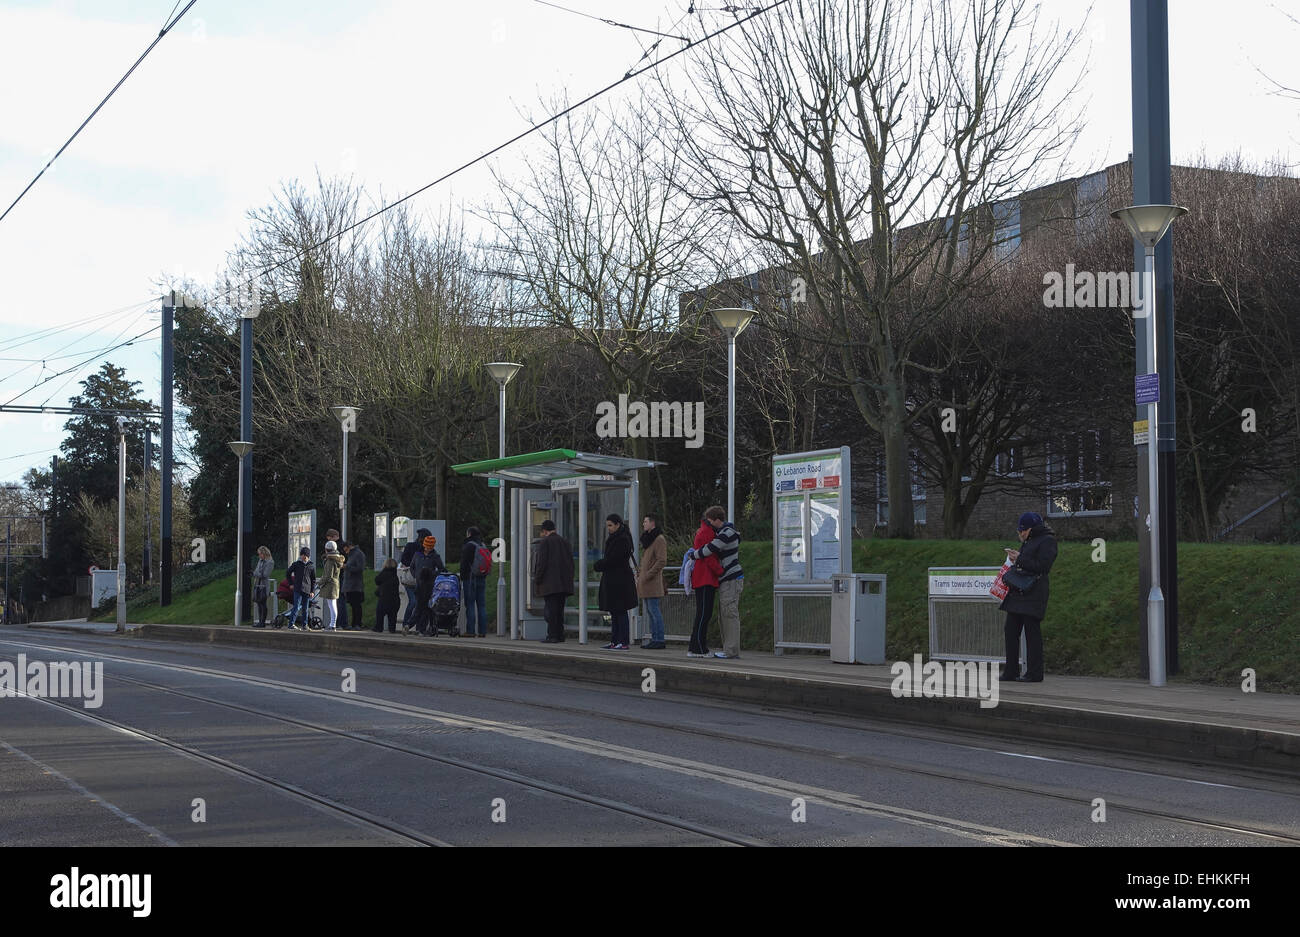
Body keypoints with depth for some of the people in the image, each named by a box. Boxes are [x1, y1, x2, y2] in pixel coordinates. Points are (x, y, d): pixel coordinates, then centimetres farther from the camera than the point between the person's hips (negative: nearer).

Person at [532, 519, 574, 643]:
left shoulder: (544, 542, -6)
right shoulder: (565, 542, 13)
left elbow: (541, 563, -11)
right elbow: (571, 563, 13)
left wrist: (537, 582, -6)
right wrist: (569, 580, 18)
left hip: (549, 583, -6)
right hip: (564, 584, 6)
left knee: (551, 610, -6)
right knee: (559, 609, 11)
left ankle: (552, 636, -9)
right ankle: (560, 635, 11)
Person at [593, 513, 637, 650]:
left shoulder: (622, 539, -14)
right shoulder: (614, 538, 17)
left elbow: (612, 560, -18)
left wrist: (598, 566, -5)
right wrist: (601, 565, 1)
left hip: (620, 581, -10)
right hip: (612, 581, 10)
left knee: (620, 612, -7)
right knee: (614, 612, 12)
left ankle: (623, 642, -6)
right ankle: (615, 641, 16)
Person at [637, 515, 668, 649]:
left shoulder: (659, 539, -11)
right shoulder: (648, 539, 20)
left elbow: (662, 561, -18)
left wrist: (648, 575, -19)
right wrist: (640, 572, 15)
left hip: (653, 582, -10)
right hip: (645, 583, 10)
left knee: (654, 610, -10)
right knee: (649, 612, 10)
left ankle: (659, 640, -10)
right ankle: (654, 638, 13)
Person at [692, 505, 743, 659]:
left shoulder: (728, 533, -15)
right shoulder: (721, 531, 17)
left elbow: (710, 549, -19)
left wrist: (693, 555, -4)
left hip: (732, 579, -10)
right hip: (726, 580, 10)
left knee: (730, 614, -10)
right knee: (723, 616, 11)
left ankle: (731, 651, -11)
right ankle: (729, 649, 14)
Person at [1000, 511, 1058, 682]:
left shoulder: (1047, 541, -7)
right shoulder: (1028, 541, 20)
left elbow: (1042, 566, -16)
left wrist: (1019, 559, -13)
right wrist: (1014, 559, 5)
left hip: (1033, 594, -9)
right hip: (1017, 594, 9)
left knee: (1032, 633, -6)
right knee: (1011, 631, 8)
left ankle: (1034, 673, 0)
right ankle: (1010, 671, 13)